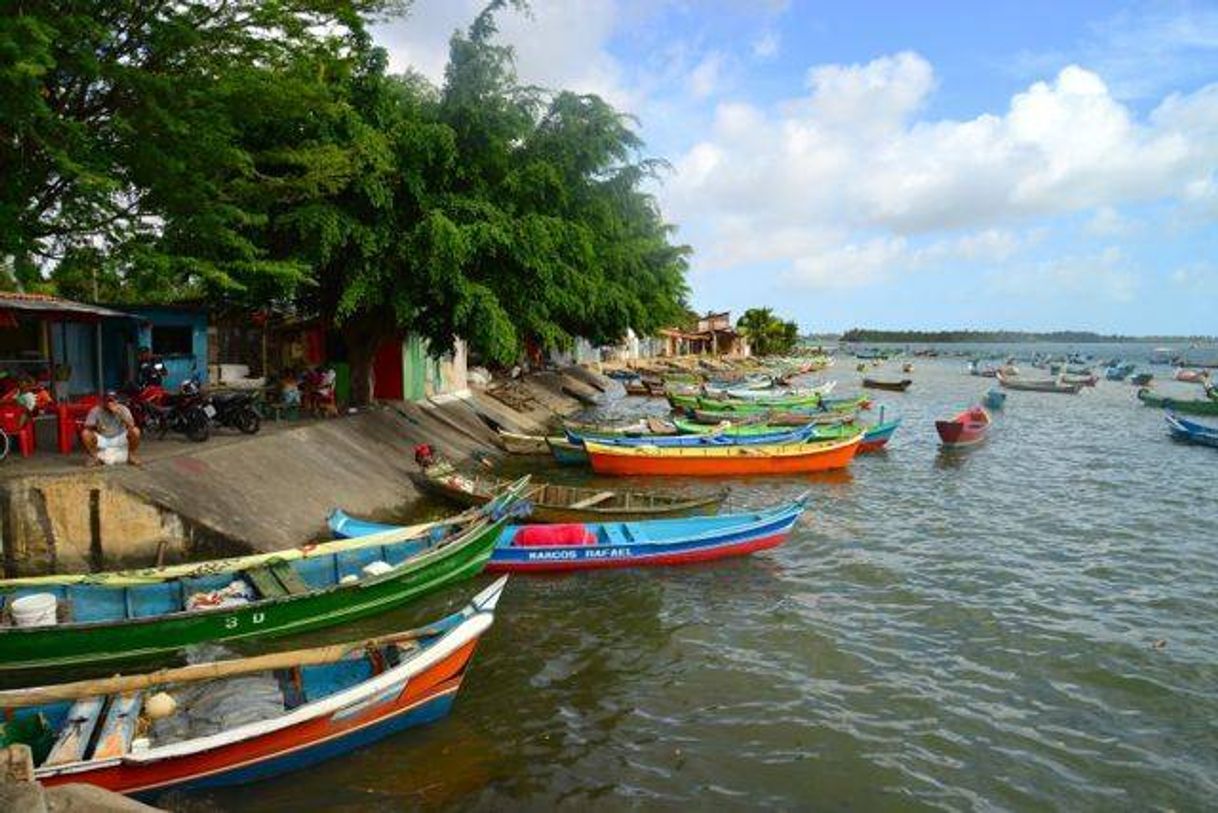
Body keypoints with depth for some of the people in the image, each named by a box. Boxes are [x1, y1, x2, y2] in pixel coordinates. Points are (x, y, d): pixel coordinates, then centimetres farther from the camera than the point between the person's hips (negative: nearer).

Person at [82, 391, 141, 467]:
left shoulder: (123, 409, -14)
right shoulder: (95, 411, -13)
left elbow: (131, 425, -28)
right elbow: (87, 427, -12)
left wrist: (119, 413, -36)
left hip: (119, 438, -1)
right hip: (102, 439, 1)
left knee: (135, 431, -28)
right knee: (85, 433, -26)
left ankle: (131, 456, -9)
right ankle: (94, 457, -6)